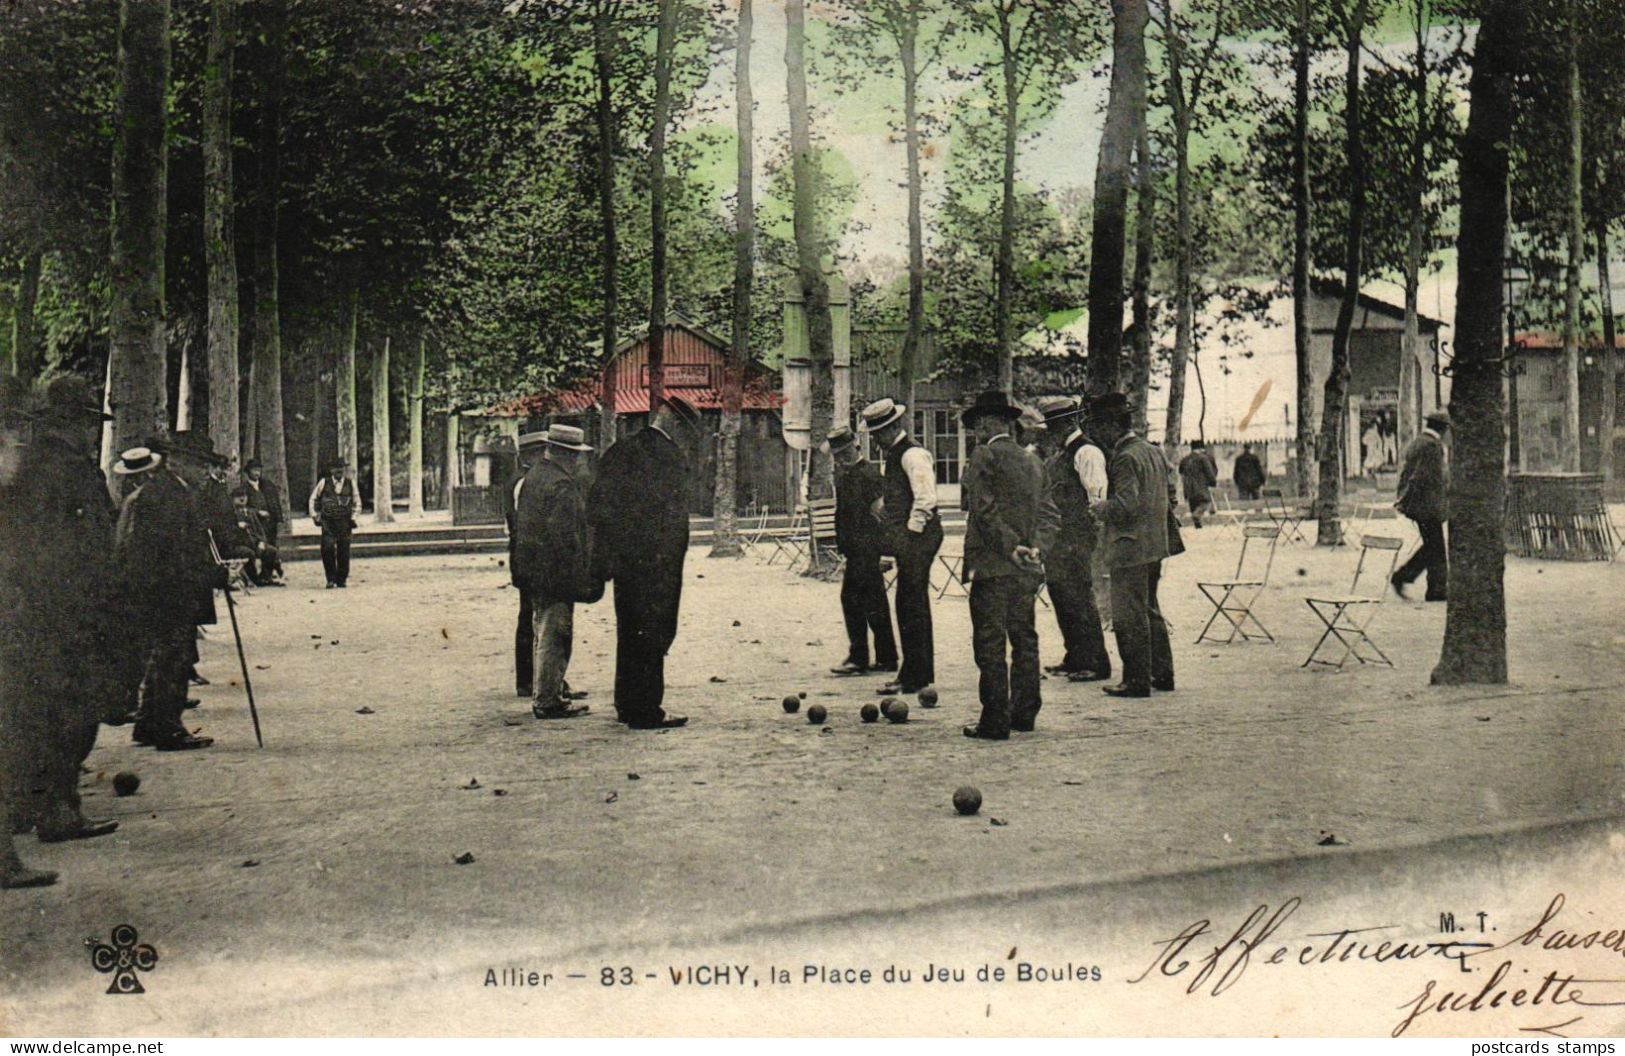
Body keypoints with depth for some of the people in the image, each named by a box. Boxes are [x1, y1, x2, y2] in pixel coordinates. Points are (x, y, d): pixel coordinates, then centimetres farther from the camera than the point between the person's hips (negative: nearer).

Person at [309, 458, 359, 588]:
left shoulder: (350, 484, 7)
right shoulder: (324, 483, 4)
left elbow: (357, 503, 16)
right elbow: (313, 499, 15)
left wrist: (353, 517, 6)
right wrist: (315, 515, 8)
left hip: (344, 523, 1)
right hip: (327, 522, -1)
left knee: (343, 552, 0)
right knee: (327, 549, -12)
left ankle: (342, 579, 12)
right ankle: (331, 579, -1)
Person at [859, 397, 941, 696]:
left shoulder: (912, 455, -13)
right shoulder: (894, 455, 17)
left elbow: (925, 499, -20)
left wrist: (909, 537, -19)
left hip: (917, 538, -10)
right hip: (906, 538, 10)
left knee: (911, 606, -8)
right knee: (914, 606, 13)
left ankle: (912, 677, -4)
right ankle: (921, 673, 21)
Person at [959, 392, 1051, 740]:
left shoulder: (984, 456, -7)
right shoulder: (1032, 460, 14)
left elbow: (983, 510, -17)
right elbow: (1049, 514, 14)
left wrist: (1010, 545, -14)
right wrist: (1035, 547, 4)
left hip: (993, 567, -7)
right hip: (1027, 569, 7)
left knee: (990, 645, -4)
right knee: (1024, 640, 14)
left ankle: (995, 721, -5)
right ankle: (1025, 714, 20)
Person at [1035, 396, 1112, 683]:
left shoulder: (1086, 453, -12)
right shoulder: (1055, 452, 15)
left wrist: (1093, 539, -18)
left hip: (1077, 540, -9)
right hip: (1055, 539, 9)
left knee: (1080, 601, -5)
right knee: (1061, 599, 14)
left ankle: (1096, 664, 2)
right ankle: (1075, 658, 24)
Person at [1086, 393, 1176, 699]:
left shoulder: (1124, 458, -17)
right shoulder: (1153, 451, 12)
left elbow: (1126, 505, -23)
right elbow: (1169, 494, 18)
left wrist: (1100, 510, -8)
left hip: (1129, 548, -10)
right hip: (1155, 545, 10)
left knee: (1129, 616, -3)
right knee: (1149, 610, 18)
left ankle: (1137, 680, 1)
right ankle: (1162, 673, 24)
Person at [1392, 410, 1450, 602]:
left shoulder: (1416, 442, 15)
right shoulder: (1433, 445, -16)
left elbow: (1405, 472, 18)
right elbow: (1420, 477, -21)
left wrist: (1402, 499, 18)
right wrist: (1405, 501, -18)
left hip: (1416, 504, 10)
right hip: (1429, 505, -10)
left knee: (1431, 546, 16)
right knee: (1436, 548, -1)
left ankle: (1402, 577, 12)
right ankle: (1437, 590, 5)